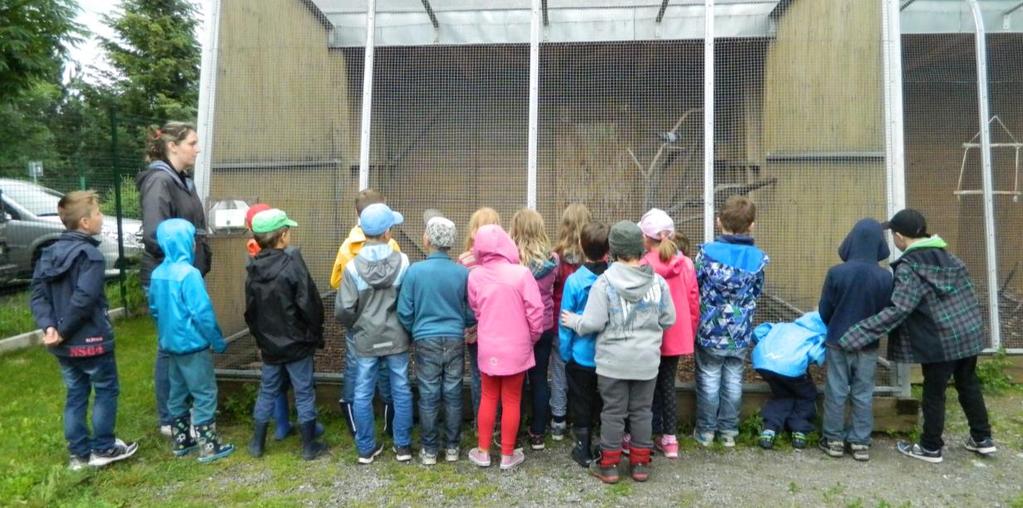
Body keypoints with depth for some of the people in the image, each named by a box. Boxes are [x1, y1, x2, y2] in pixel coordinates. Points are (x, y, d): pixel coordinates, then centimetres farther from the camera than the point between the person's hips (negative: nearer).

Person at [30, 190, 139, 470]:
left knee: (75, 396, 16)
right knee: (106, 391, 9)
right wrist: (63, 331, -16)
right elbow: (83, 299, -26)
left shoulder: (49, 253, 8)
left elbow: (38, 294, 2)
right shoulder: (91, 254, -18)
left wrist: (48, 326, -7)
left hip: (64, 345, 7)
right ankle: (103, 449, 17)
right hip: (91, 340, -7)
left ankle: (79, 454, 24)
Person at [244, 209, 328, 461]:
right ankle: (309, 446, 17)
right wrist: (316, 336, -4)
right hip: (296, 343, -5)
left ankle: (257, 443, 30)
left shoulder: (253, 270, 0)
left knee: (267, 392, 20)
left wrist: (260, 339, 19)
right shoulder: (293, 265, -19)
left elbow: (250, 312, 8)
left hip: (269, 345, 5)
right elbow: (310, 305, -18)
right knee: (304, 393, 7)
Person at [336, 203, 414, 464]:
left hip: (365, 341, 0)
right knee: (401, 391, 14)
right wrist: (405, 327, 8)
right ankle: (403, 446, 24)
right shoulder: (403, 262, -13)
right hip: (396, 338, 0)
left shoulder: (353, 267, -13)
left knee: (363, 395, 14)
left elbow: (343, 310, -12)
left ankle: (366, 449, 24)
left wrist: (356, 326, 9)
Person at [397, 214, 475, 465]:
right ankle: (452, 447, 23)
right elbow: (471, 312, -1)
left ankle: (429, 450, 20)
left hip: (426, 341, -1)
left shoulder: (415, 271, -12)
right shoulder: (464, 273, -8)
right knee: (453, 395, 12)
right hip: (455, 340, 1)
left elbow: (404, 311, -5)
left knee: (428, 397, 9)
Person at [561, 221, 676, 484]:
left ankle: (608, 465, 20)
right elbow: (669, 320, 4)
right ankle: (640, 463, 26)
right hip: (647, 359, 3)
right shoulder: (658, 281, -4)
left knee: (613, 412, 9)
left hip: (613, 360, -2)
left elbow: (593, 323, -16)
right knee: (641, 411, 15)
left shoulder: (605, 282, -14)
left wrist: (573, 321, 4)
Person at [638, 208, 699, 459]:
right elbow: (694, 303, 3)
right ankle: (669, 439, 21)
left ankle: (651, 437, 21)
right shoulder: (686, 264, -2)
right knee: (668, 385, 16)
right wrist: (690, 333, 15)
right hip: (677, 336, 4)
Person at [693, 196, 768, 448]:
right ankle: (729, 430, 26)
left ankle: (705, 431, 22)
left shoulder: (707, 252, -15)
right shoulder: (758, 258, -7)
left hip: (710, 330, -2)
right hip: (740, 332, 2)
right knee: (733, 380, 14)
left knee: (709, 380, 11)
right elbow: (757, 293, 6)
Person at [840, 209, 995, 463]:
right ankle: (982, 439, 35)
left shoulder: (909, 267, -19)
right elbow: (967, 294, 14)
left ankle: (931, 448, 20)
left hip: (941, 341, -7)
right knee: (968, 384, 22)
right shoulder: (947, 255, 6)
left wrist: (856, 333, -29)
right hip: (970, 331, 7)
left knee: (934, 393, 7)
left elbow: (897, 310, -27)